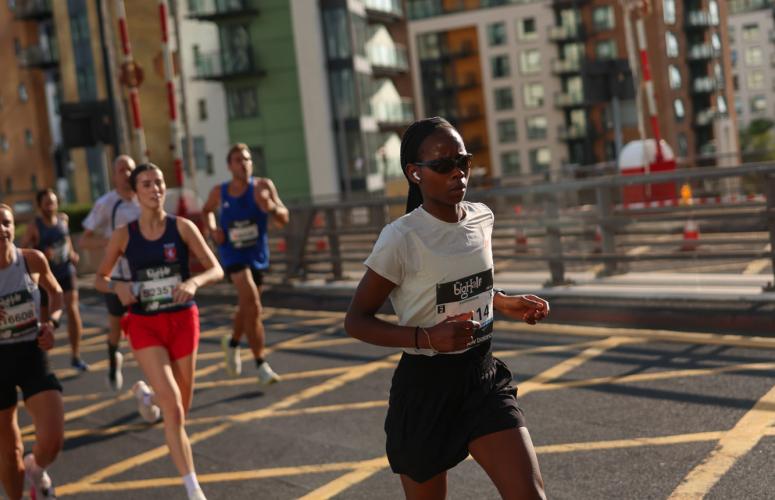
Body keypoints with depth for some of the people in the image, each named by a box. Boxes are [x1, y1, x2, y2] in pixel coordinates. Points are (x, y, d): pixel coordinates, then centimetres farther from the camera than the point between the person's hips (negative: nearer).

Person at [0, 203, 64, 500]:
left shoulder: (33, 260, -7)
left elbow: (56, 292, 14)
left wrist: (52, 322, -4)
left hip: (32, 354, 1)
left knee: (52, 442, -12)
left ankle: (36, 470, 25)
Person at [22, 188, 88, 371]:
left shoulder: (64, 219, 3)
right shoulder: (34, 228, -11)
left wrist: (72, 253, 8)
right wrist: (41, 255, -29)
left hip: (66, 272, 2)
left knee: (73, 309, -14)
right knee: (45, 317, 8)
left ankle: (75, 356, -8)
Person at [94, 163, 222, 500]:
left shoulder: (182, 227, -5)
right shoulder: (124, 235, -3)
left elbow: (216, 270, -7)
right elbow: (99, 278, 8)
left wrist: (194, 282, -29)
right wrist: (118, 287, -15)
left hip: (182, 320, 2)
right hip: (145, 324, -1)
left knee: (180, 411, 13)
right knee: (173, 410, -15)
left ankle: (145, 393, 49)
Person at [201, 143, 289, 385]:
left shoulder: (263, 186, -9)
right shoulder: (219, 192, -5)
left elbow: (283, 220, -13)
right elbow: (207, 210, 17)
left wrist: (270, 207, -34)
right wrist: (211, 229, -2)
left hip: (257, 255, 2)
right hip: (233, 254, -2)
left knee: (247, 306, 19)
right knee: (252, 304, -20)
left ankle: (232, 342, 50)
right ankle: (260, 364, -13)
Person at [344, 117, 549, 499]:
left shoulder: (482, 218, 1)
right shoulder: (402, 238, -18)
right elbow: (356, 320, -14)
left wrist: (505, 303, 5)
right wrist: (426, 337, -27)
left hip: (484, 379, 4)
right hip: (425, 386, -4)